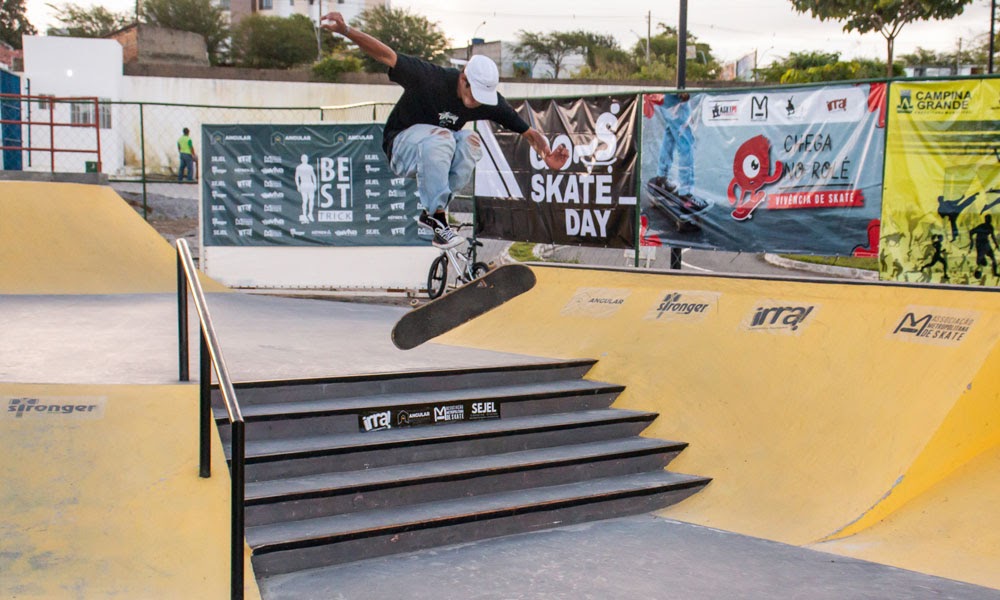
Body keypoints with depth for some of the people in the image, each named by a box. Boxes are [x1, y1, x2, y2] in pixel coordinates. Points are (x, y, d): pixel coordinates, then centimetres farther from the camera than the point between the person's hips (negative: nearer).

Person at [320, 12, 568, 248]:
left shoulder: (490, 101, -12)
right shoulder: (429, 78, -26)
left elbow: (526, 131, -10)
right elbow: (386, 55, -31)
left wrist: (546, 155, -29)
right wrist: (346, 31, -46)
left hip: (438, 154, 4)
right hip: (401, 146, -4)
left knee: (471, 140, -27)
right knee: (439, 137, -36)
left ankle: (432, 211, -19)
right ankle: (437, 217, -30)